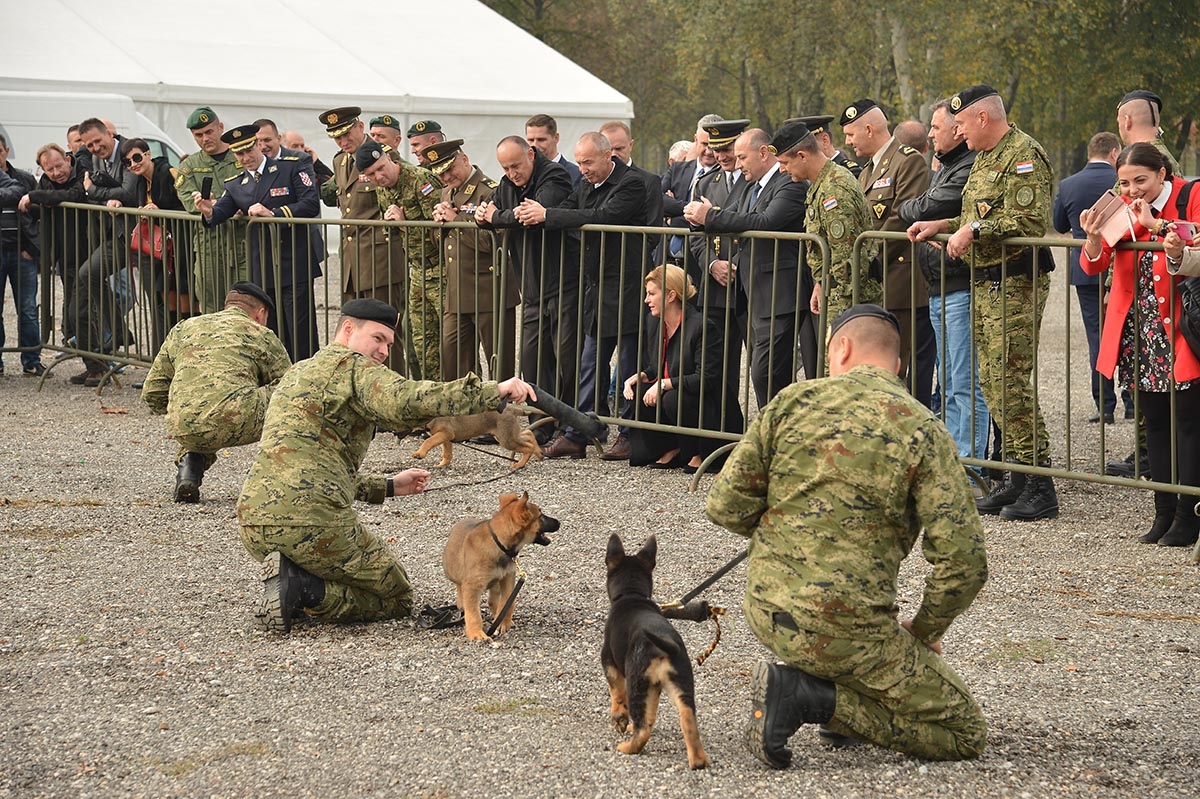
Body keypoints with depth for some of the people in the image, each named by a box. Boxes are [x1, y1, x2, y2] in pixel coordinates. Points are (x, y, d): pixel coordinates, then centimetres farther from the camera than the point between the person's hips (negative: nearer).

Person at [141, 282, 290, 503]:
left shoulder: (183, 328, 29)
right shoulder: (263, 336, 20)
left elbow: (152, 395, 29)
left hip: (183, 429, 4)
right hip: (237, 423, -4)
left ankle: (189, 465, 14)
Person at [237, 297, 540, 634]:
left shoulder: (296, 373, 26)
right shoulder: (351, 366, -2)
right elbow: (407, 402, -23)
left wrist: (388, 487, 29)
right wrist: (494, 391, -21)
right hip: (311, 521, -8)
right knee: (397, 598, 10)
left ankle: (288, 579, 2)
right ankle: (303, 587, -12)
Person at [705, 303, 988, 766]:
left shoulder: (794, 400, 2)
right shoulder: (922, 431, -6)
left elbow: (725, 507, 1)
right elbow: (963, 562, -12)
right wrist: (924, 630, 6)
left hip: (765, 612, 6)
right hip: (845, 631, -6)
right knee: (966, 734, 6)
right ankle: (809, 696, -7)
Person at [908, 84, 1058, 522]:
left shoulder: (1023, 155, -13)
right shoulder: (985, 158, 20)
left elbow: (1030, 220, -23)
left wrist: (974, 230, -20)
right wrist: (941, 226, 17)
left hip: (1015, 284, -10)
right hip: (985, 284, 10)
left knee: (1010, 380, -12)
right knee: (992, 382, 10)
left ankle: (1039, 489, -7)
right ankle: (1017, 478, 17)